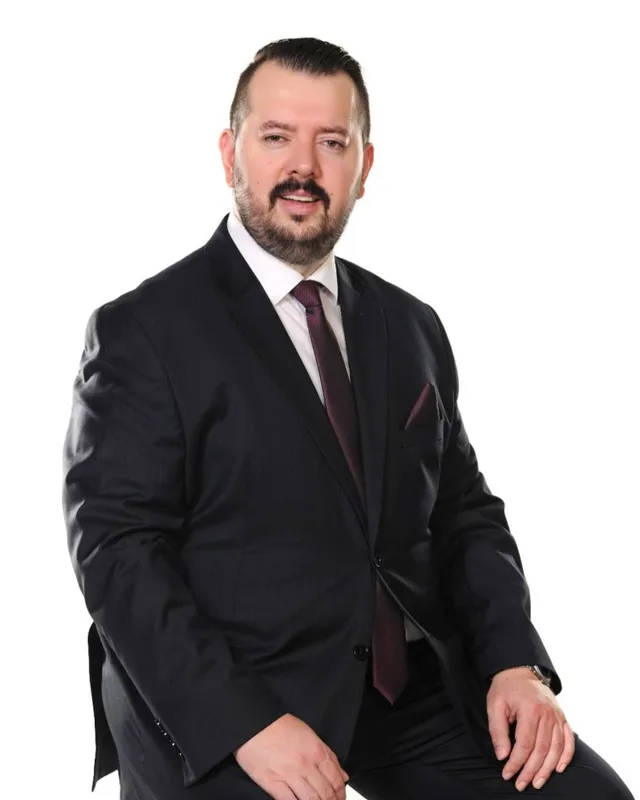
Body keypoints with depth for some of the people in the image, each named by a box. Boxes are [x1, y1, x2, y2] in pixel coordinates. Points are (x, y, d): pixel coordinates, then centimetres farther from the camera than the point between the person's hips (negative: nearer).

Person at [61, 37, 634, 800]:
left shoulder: (411, 327, 15)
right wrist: (245, 721, -21)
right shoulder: (141, 332, -3)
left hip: (415, 683, 4)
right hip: (216, 709, -4)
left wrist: (515, 659, -3)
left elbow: (464, 512, 15)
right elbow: (116, 547, -10)